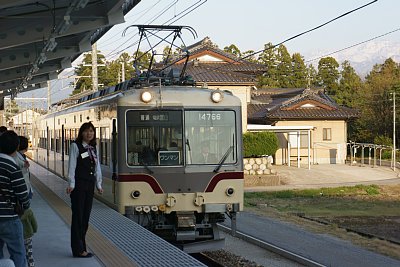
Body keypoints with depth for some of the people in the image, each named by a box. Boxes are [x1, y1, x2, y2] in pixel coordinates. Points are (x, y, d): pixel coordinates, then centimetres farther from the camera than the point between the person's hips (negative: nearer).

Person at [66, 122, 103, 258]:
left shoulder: (93, 148, 15)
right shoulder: (75, 146, -4)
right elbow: (72, 166, -10)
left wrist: (98, 184, 13)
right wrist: (71, 184, -17)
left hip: (90, 185, 7)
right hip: (78, 185, -7)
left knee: (86, 216, 10)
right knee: (78, 216, -2)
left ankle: (81, 246, 19)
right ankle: (78, 249, 2)